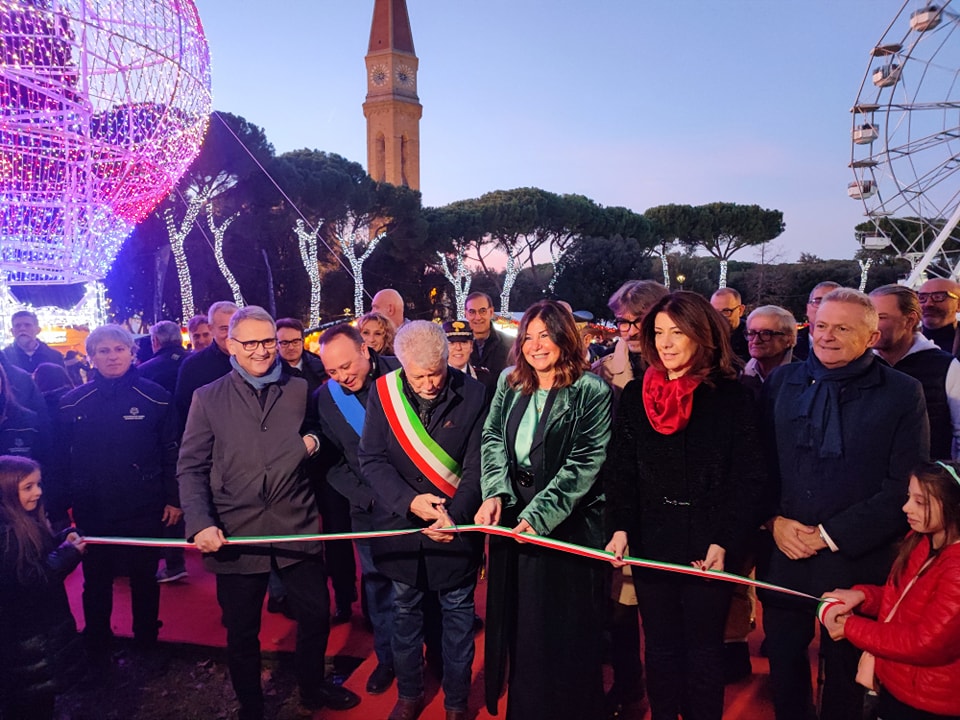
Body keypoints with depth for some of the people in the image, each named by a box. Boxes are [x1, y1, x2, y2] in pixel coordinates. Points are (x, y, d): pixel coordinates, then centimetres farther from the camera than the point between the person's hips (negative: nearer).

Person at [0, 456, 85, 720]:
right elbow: (30, 582, -26)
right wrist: (70, 552, -21)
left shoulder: (28, 521, 3)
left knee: (43, 694, 23)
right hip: (26, 636, -9)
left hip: (44, 623, 9)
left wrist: (65, 538, -2)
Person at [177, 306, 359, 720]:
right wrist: (200, 523, -15)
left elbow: (319, 442, 19)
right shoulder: (208, 398, 0)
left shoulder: (300, 390, 6)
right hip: (236, 534, -1)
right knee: (242, 632, 13)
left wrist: (315, 442, -5)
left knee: (316, 615, 12)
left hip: (298, 528, 2)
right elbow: (191, 467, -2)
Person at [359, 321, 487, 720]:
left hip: (455, 526, -1)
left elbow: (477, 465, -12)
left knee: (457, 612, 13)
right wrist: (409, 501, -21)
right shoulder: (384, 392, -7)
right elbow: (371, 459, -7)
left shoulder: (473, 394, -12)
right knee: (405, 610, 17)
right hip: (399, 524, 2)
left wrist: (455, 515, -26)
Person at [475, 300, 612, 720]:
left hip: (567, 524, -5)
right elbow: (493, 440, 1)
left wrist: (539, 514, -24)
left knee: (563, 629, 7)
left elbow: (585, 463, -17)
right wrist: (495, 494, -16)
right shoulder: (509, 382, 6)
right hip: (511, 518, 5)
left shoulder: (592, 391, -11)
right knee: (516, 619, 17)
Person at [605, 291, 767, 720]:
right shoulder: (635, 395, 4)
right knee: (660, 648, 15)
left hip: (708, 548, -2)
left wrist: (724, 542, -14)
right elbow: (622, 471, 4)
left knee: (703, 648, 12)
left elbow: (747, 480, -6)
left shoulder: (733, 398, -5)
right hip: (651, 544, 3)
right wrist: (621, 527, -7)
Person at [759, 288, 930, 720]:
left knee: (844, 673, 17)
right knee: (783, 663, 17)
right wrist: (773, 520, -9)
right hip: (783, 557, 2)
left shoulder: (903, 393, -6)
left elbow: (904, 487, -11)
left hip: (856, 561, -2)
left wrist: (831, 535, -14)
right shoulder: (782, 381, 2)